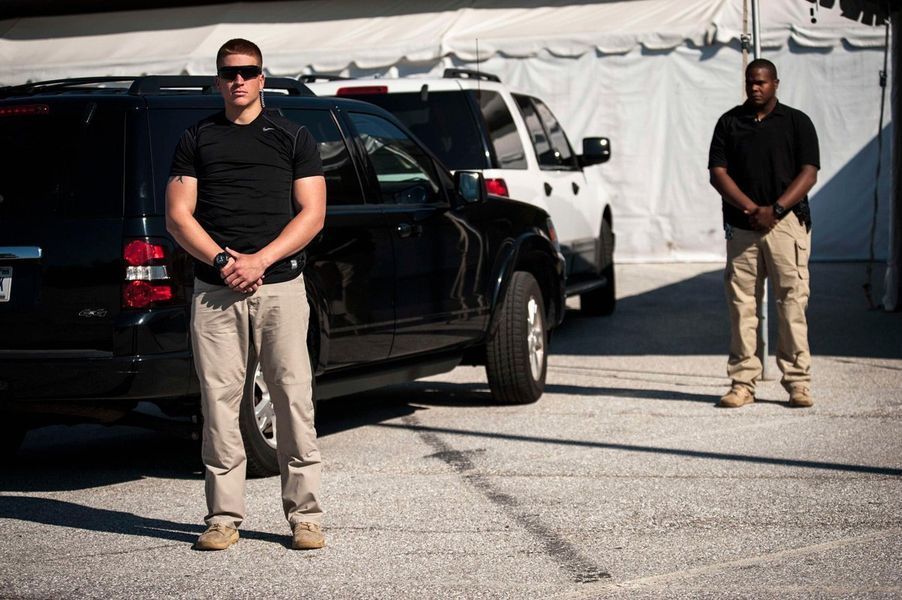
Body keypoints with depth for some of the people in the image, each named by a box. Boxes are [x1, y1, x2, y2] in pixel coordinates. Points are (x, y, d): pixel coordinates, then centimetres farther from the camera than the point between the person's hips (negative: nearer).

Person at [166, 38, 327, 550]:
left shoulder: (293, 138, 11)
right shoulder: (197, 141, 14)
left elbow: (312, 214, 4)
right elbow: (178, 216, 8)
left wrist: (259, 260, -9)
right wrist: (224, 260, -8)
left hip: (281, 287, -1)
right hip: (214, 293, 1)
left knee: (294, 398, -4)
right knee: (219, 401, 0)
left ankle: (306, 515, 1)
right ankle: (224, 518, 6)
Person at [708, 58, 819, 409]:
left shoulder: (797, 122, 7)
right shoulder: (729, 123, 12)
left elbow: (809, 173, -1)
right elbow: (718, 173, 4)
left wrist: (775, 210, -13)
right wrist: (752, 208, -10)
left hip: (786, 222, -2)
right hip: (741, 227, 2)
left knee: (792, 303, -5)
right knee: (741, 304, 0)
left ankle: (798, 382, -2)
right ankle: (742, 383, 4)